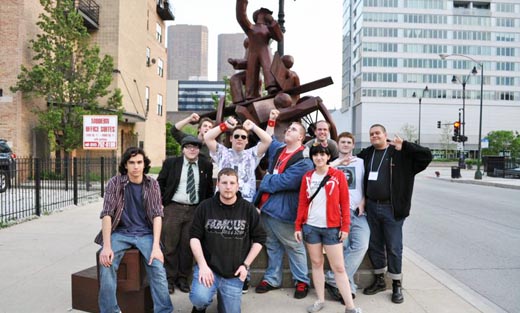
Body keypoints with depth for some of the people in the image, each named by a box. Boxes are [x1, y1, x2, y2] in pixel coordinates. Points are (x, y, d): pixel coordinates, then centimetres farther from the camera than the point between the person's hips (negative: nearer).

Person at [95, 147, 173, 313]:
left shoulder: (152, 184, -2)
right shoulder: (115, 183, -5)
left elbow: (157, 215, -7)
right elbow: (107, 214, -11)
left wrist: (156, 246, -19)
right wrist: (106, 246, -23)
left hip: (145, 233, 0)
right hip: (120, 232, 0)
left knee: (158, 267, -23)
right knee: (106, 263, -26)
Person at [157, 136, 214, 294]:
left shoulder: (206, 165, 5)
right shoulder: (171, 163, 1)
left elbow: (209, 189, 11)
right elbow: (160, 184, 6)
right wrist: (161, 204, 0)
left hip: (195, 210, 1)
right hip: (173, 209, -1)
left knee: (188, 246, 7)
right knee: (170, 245, 4)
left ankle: (183, 278, 21)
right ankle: (170, 279, 18)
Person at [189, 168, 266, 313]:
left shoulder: (249, 209, -3)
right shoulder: (205, 207, -5)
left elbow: (259, 239, 4)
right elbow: (195, 237, -3)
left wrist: (246, 265, -3)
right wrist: (202, 265, -13)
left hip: (234, 274, 2)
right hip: (208, 267, -1)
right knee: (200, 298, -27)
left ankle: (222, 295, 42)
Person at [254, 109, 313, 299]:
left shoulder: (304, 160, -15)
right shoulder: (278, 149, 11)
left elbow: (282, 181, -23)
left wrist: (266, 180, -6)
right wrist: (271, 121, 26)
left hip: (283, 209, -7)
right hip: (266, 205, 8)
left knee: (294, 247, 7)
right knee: (272, 245, 18)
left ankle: (302, 281, 21)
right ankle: (272, 278, 30)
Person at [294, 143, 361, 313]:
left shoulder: (338, 175, -2)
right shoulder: (307, 177, 6)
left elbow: (345, 202, -2)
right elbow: (302, 203, 7)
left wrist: (345, 226, -7)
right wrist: (298, 226, 3)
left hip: (332, 227, -2)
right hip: (310, 227, 3)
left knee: (338, 267, 0)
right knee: (316, 263, 11)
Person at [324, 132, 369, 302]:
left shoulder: (361, 162, 17)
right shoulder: (332, 163, 18)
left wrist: (363, 201, -3)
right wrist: (339, 163, -5)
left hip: (357, 211, 0)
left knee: (360, 245, -18)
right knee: (343, 248, -9)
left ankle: (333, 279, -11)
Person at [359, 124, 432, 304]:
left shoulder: (400, 152, -4)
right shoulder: (366, 154, 8)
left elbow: (427, 156, -12)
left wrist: (404, 146, -23)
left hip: (391, 208, -4)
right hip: (371, 207, 4)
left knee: (393, 247, 4)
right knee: (374, 245, 13)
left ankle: (396, 285, 20)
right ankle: (379, 280, 30)